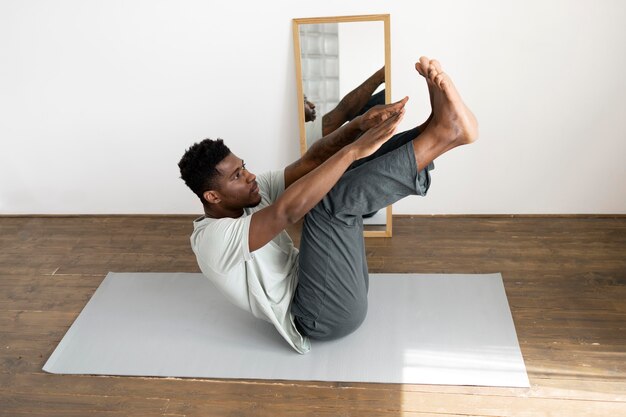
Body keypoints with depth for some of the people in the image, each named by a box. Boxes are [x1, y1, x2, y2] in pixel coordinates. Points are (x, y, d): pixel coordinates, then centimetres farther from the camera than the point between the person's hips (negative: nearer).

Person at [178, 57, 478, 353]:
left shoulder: (250, 195, 9)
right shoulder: (213, 240, -17)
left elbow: (310, 161, -2)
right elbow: (288, 210, -34)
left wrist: (359, 126, -20)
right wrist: (354, 149, -36)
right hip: (322, 316, -9)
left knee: (343, 173, 0)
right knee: (329, 201, -30)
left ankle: (439, 124, -19)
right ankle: (443, 133, -29)